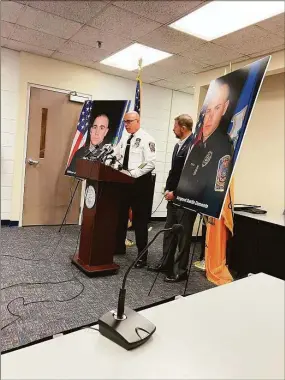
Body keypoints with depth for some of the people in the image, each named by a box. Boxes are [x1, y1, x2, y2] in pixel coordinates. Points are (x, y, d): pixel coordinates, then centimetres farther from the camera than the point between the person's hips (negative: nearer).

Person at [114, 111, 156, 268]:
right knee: (121, 215, 16)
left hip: (140, 181, -7)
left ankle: (142, 256, 13)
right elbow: (116, 155, 19)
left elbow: (150, 163, -20)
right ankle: (119, 247, 34)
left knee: (139, 219, 1)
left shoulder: (146, 139, -12)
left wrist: (132, 173, -22)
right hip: (124, 180, 7)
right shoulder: (125, 137, 11)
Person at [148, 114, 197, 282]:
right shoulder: (178, 145, 13)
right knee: (169, 232, 16)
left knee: (183, 235, 3)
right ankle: (166, 263, 31)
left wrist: (175, 193, -14)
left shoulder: (195, 145, -17)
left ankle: (181, 270, 16)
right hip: (174, 196, 9)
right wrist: (168, 189, 8)